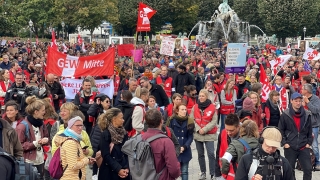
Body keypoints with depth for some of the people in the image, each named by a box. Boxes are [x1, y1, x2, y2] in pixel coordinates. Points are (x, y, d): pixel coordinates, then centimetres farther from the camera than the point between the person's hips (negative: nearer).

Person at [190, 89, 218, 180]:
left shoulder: (212, 107, -4)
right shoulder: (195, 107, 4)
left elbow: (214, 121, -7)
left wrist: (205, 129, -15)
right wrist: (198, 129, -12)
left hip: (209, 134, -3)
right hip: (197, 134, 3)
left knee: (211, 153, -11)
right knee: (200, 154, 10)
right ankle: (203, 172, 21)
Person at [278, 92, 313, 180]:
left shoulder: (307, 114, 2)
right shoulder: (285, 115, -5)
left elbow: (310, 130, 11)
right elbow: (280, 130, 0)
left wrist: (309, 143, 4)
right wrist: (284, 143, -6)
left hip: (304, 148, 2)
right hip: (290, 148, -2)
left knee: (308, 169, 2)